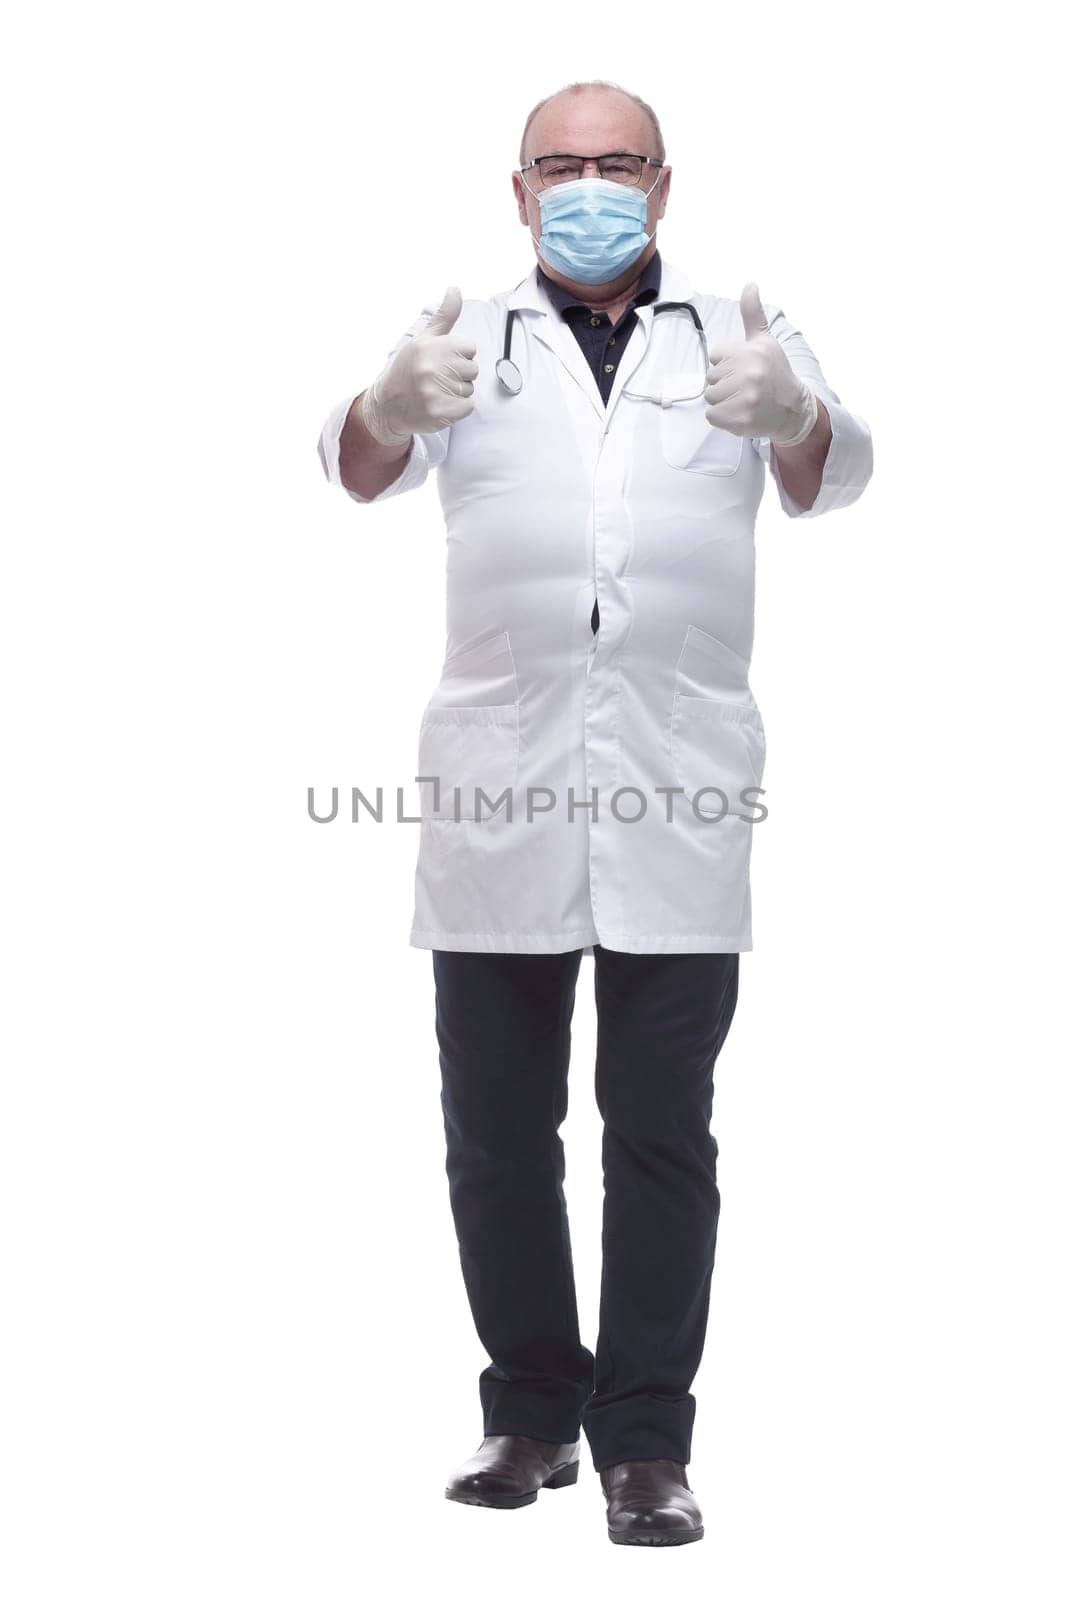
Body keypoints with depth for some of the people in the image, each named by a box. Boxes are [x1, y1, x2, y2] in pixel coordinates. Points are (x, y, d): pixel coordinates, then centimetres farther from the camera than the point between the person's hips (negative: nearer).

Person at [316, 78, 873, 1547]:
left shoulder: (742, 338, 10)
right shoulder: (466, 342, 11)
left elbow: (830, 474, -9)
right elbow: (363, 464, -8)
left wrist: (793, 416, -34)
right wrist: (393, 406, -33)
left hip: (678, 799, -1)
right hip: (497, 794, 1)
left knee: (663, 1133, 2)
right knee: (497, 1132, 8)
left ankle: (647, 1436, 13)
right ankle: (531, 1407, 23)